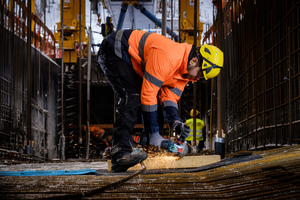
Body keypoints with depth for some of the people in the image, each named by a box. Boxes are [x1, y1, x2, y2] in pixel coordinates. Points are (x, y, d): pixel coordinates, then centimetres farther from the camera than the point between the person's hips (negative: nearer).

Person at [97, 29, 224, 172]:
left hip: (129, 61, 10)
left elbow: (169, 97, 1)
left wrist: (176, 122, -19)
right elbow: (148, 94, -31)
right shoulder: (168, 56, -33)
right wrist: (154, 133, -26)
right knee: (132, 96, -24)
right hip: (113, 51, -10)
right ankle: (122, 152, -31)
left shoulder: (185, 69, -2)